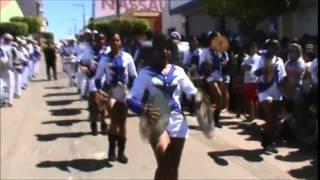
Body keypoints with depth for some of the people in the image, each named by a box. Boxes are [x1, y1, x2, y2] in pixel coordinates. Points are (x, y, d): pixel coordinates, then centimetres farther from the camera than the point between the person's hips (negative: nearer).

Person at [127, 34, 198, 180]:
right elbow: (131, 98, -13)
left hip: (177, 121, 4)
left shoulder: (178, 71, 6)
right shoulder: (146, 73, -4)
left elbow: (192, 92, 8)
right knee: (164, 164, -16)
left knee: (174, 166, 13)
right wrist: (144, 110, -34)